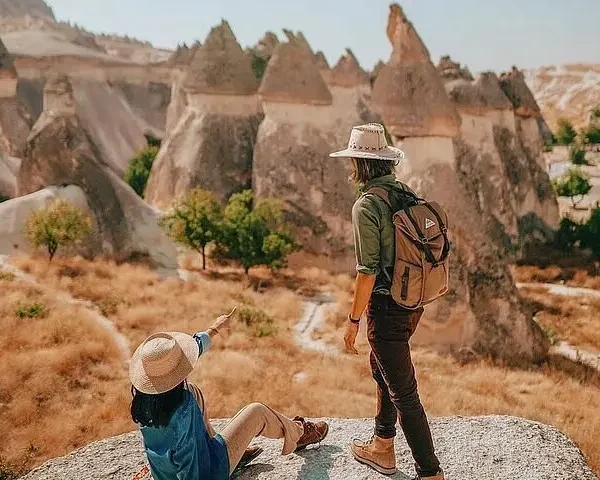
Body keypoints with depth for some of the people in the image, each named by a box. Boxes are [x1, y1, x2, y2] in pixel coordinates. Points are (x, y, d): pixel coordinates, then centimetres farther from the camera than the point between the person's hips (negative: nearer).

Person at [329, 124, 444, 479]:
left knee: (403, 393, 2)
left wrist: (354, 320, -12)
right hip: (414, 303, 9)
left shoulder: (367, 205, -19)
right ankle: (383, 448, 41)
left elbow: (368, 270, -20)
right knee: (382, 371, 25)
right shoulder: (407, 194, 5)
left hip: (387, 309, -9)